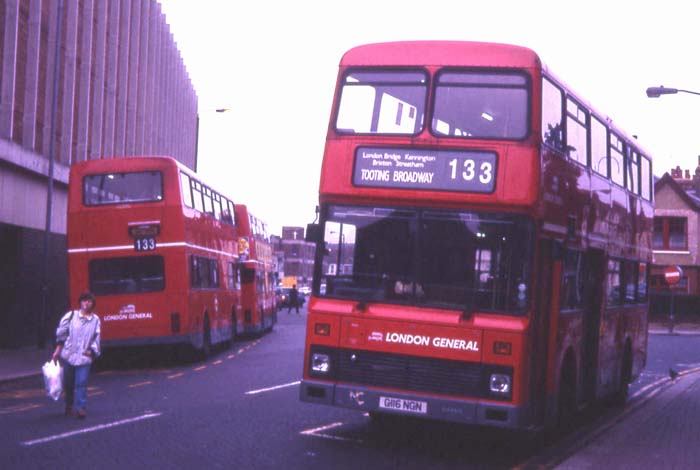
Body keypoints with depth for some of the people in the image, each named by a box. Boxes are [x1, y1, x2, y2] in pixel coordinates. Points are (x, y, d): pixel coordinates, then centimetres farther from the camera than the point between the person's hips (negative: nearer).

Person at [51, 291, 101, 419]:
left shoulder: (96, 320, 4)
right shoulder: (71, 315, 0)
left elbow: (96, 338, 9)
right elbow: (61, 333, 4)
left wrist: (92, 350, -2)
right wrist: (58, 350, 4)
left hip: (84, 357, -1)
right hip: (68, 355, 1)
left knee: (81, 382, -12)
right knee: (68, 383, 12)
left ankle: (80, 408, -10)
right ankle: (68, 406, 31)